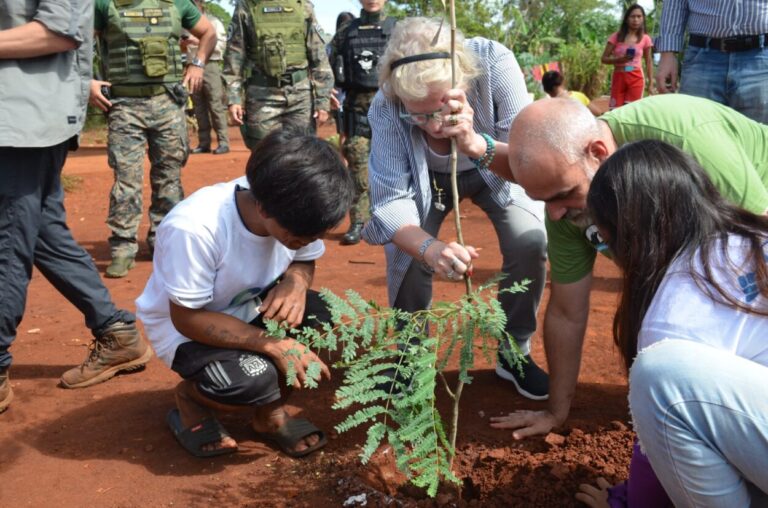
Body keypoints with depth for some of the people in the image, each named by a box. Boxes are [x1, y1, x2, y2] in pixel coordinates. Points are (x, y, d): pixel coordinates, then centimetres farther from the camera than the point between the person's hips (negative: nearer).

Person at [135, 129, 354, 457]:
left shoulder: (294, 212, -20)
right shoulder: (194, 228, -36)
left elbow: (304, 260, -1)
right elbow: (187, 318, -26)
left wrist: (296, 282, -26)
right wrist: (273, 345, -32)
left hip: (250, 308, 6)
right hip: (185, 327, -5)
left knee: (322, 319, -22)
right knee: (253, 382, -32)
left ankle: (270, 414, 3)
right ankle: (191, 398, 4)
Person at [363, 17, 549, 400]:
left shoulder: (494, 63, -38)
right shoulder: (386, 107, -35)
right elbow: (390, 203, -36)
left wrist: (479, 145, -57)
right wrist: (430, 249, -56)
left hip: (497, 169, 0)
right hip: (428, 178, 0)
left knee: (530, 242, -20)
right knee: (407, 252, -20)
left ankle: (515, 352, 5)